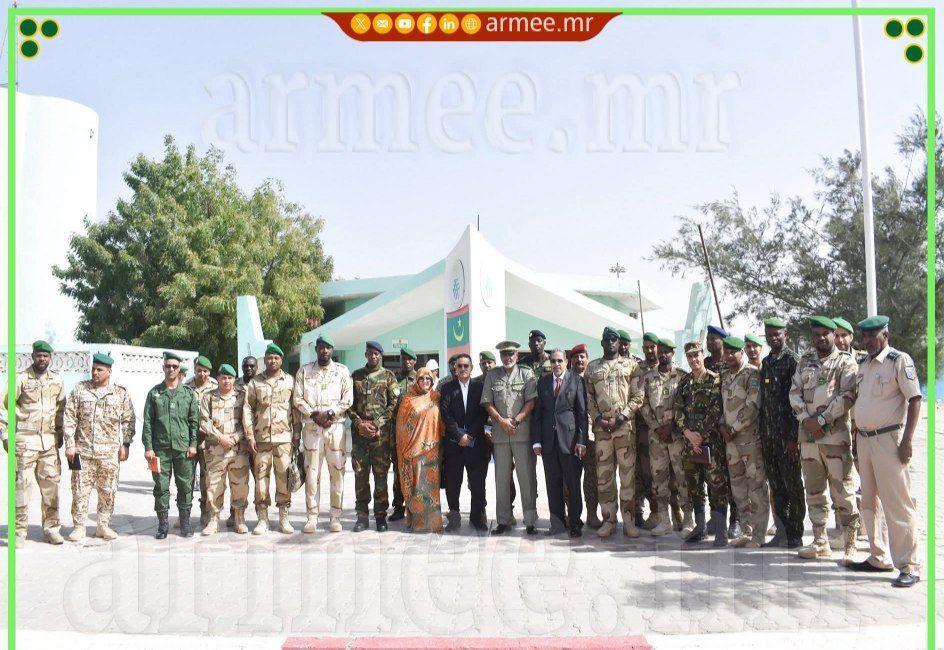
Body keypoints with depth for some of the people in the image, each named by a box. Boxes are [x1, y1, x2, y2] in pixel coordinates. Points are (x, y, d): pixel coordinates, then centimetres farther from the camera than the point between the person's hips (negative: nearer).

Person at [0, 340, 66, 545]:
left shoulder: (57, 380, 10)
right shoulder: (21, 378, -2)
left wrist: (60, 434, 16)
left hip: (49, 441, 4)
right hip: (25, 441, -4)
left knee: (51, 484, 4)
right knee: (23, 485, -3)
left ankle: (51, 528, 14)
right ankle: (20, 531, 5)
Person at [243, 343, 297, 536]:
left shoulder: (290, 381, 8)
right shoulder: (255, 383, 8)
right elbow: (247, 410, 6)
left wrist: (296, 436, 2)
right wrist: (250, 436, -2)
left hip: (284, 437, -1)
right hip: (261, 438, 1)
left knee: (284, 477, 1)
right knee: (261, 476, 2)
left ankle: (284, 518, 9)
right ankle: (262, 519, 9)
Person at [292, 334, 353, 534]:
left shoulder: (342, 371, 7)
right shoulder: (304, 371, 10)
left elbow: (348, 399, 0)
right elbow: (297, 399, 4)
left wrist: (329, 413, -12)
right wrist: (314, 414, -9)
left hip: (336, 426, -1)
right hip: (311, 427, 1)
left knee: (337, 471, 0)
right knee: (311, 472, 1)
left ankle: (335, 516, 6)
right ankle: (312, 516, 7)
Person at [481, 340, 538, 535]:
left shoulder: (526, 374, 5)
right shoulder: (492, 375, 11)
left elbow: (531, 402, -2)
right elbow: (488, 403, 7)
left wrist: (516, 421, -11)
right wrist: (502, 421, -6)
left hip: (522, 432, -2)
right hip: (500, 433, 2)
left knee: (527, 476, -2)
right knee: (501, 477, 6)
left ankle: (530, 521, 2)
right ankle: (503, 521, 14)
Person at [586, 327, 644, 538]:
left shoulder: (630, 366, 8)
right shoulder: (592, 367, 13)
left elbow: (638, 396, 1)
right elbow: (588, 398, 9)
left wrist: (620, 418, -9)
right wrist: (598, 419, -6)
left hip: (625, 427, -1)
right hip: (601, 428, 2)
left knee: (628, 474, -1)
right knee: (603, 476, 3)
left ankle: (629, 521, 5)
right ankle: (608, 520, 10)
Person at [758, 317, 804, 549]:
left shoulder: (792, 360, -8)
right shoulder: (766, 362, 15)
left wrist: (794, 436, -17)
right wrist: (761, 433, 13)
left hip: (787, 434, -7)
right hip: (768, 435, 7)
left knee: (793, 486, 1)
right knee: (776, 486, 11)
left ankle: (795, 535, 9)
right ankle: (782, 532, 20)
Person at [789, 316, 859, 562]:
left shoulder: (846, 362, 0)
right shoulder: (804, 362, 15)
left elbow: (847, 396, -10)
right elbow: (794, 393, 8)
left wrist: (821, 420, -14)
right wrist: (807, 420, -7)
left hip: (835, 435, -5)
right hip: (808, 435, 5)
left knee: (843, 493, -5)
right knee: (814, 492, 11)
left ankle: (850, 546, 3)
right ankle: (820, 542, 20)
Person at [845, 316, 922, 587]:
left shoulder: (899, 360, -8)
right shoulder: (863, 364, 15)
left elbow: (915, 399, -12)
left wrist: (907, 440, -18)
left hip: (888, 439, -8)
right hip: (864, 439, 8)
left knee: (897, 504, -7)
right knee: (868, 502, 13)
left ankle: (909, 567, -1)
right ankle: (879, 558, 23)